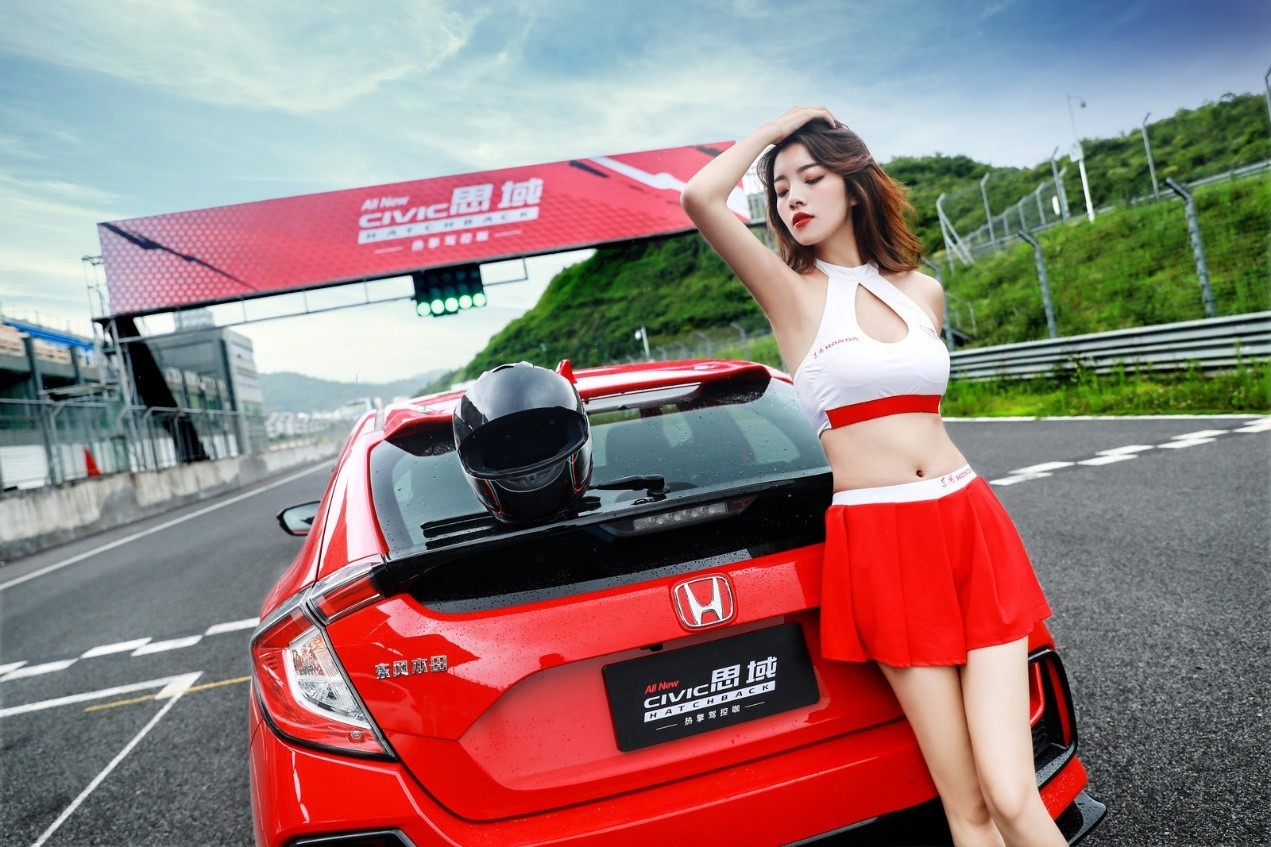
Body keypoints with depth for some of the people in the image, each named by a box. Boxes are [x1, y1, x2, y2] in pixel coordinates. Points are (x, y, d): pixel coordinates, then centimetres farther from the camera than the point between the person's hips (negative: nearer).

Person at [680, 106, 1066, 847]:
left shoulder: (922, 292, 12)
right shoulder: (792, 291, 0)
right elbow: (700, 198, -15)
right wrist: (776, 127, 1)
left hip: (972, 527, 4)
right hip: (879, 544, -3)